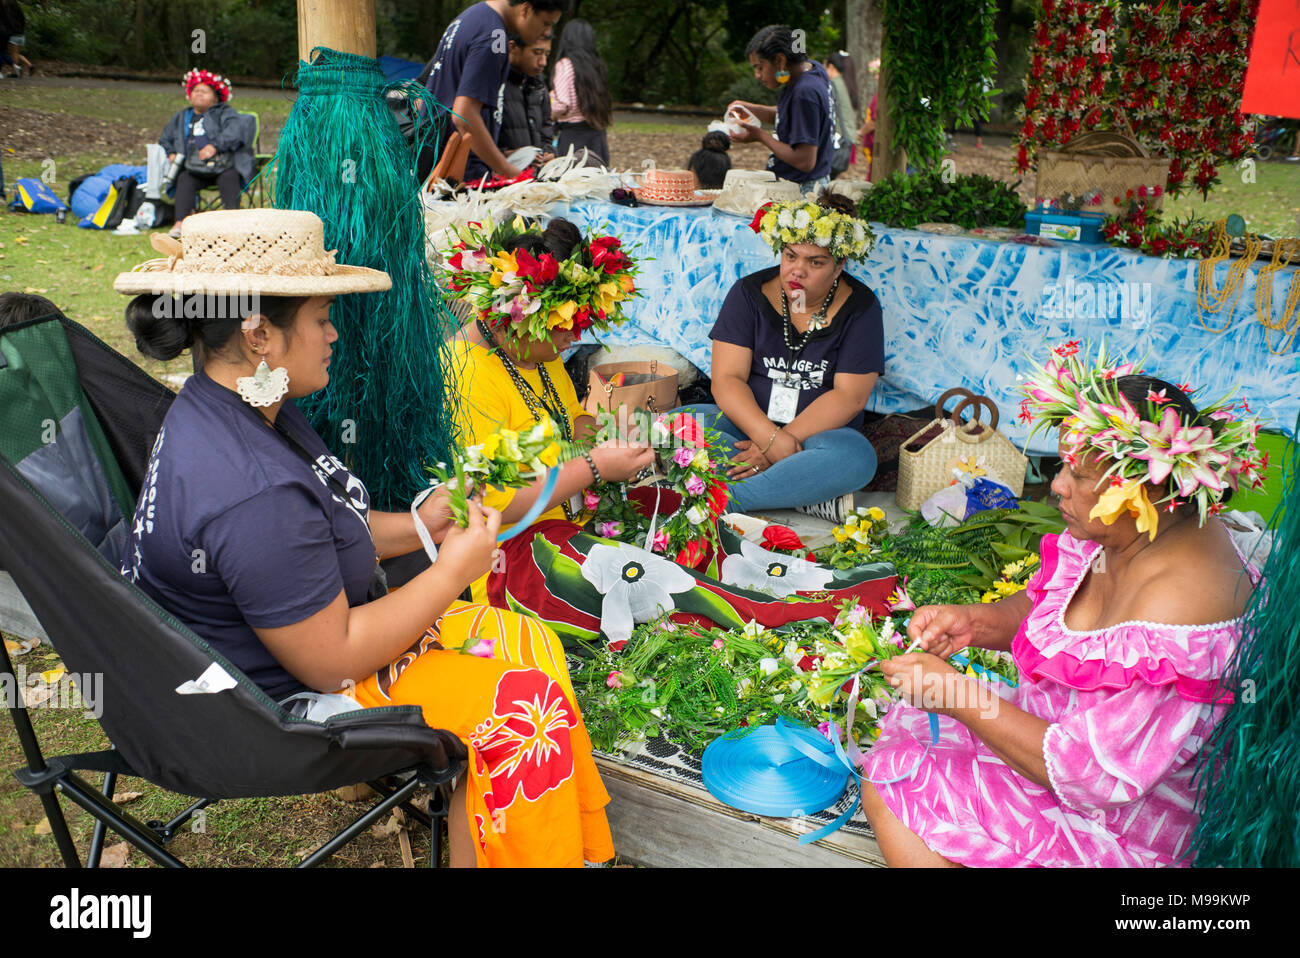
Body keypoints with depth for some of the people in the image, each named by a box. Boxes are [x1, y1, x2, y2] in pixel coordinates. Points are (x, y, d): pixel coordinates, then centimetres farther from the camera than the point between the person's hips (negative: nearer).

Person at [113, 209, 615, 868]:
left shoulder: (224, 409, -2)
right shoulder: (254, 492, -35)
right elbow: (332, 663, -28)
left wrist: (413, 527, -1)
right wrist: (451, 571, -19)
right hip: (286, 698, -10)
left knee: (530, 645, 5)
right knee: (522, 705, -9)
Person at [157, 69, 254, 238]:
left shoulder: (224, 112, 14)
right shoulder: (182, 118, 31)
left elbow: (237, 130, -8)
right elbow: (165, 139, 39)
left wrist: (215, 146, -21)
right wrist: (171, 153, 15)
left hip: (225, 165, -3)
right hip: (195, 169, 4)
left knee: (229, 178, -36)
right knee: (184, 179, -28)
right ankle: (181, 222, -41)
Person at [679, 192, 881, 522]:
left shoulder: (860, 308, -1)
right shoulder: (749, 293, 1)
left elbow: (849, 397, -9)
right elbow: (727, 379, -8)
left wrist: (788, 439, -22)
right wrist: (770, 438, -24)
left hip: (816, 434, -1)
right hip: (747, 425, 2)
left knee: (856, 456, -35)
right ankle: (808, 493, -27)